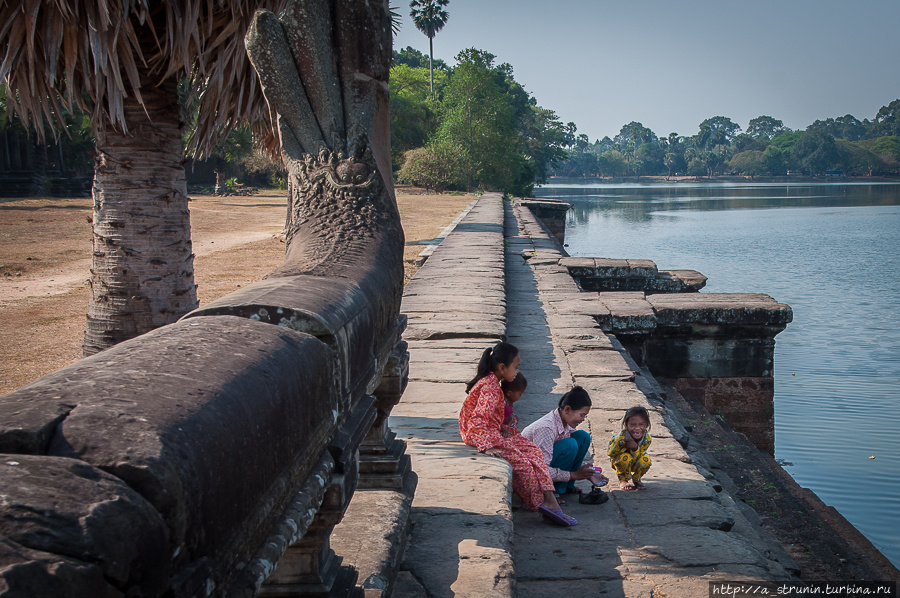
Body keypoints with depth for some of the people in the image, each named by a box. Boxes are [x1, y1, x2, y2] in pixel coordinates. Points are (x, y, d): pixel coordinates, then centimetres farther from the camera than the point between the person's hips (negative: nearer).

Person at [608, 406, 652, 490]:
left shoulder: (647, 438, -24)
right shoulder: (621, 437, -34)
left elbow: (637, 456, -23)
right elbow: (611, 454, -23)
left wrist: (636, 448, -42)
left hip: (634, 464, 3)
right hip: (618, 461, -3)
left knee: (646, 460, -28)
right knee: (625, 457, -37)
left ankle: (636, 479, 5)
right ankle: (623, 480, -6)